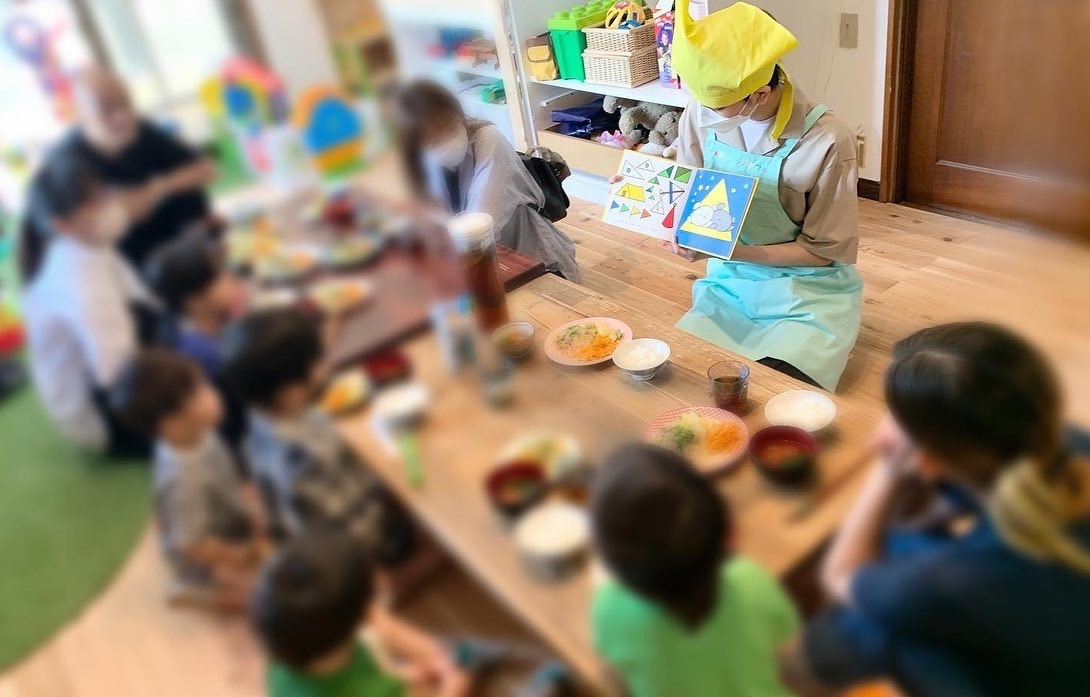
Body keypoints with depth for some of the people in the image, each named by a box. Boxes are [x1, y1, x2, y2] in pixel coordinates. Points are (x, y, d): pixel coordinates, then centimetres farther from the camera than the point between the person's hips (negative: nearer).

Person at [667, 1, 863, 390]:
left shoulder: (826, 141, -22)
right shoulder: (703, 112, -10)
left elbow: (823, 250, -14)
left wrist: (732, 251, -24)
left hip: (808, 297, -4)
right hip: (730, 284, 4)